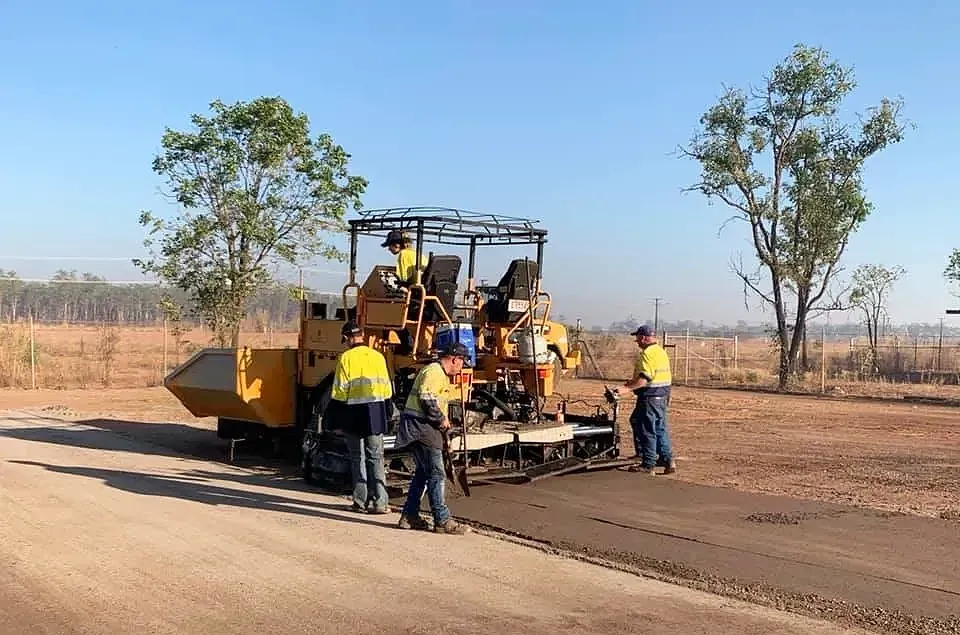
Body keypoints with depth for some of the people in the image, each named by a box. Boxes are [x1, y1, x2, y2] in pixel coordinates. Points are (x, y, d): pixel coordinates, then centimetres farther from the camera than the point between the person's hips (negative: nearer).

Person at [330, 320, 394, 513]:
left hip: (353, 413, -2)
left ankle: (361, 501, 12)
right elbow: (387, 388, 8)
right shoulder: (377, 356, 4)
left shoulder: (346, 358, -7)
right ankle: (379, 502, 1)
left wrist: (338, 416, 1)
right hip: (375, 413, 2)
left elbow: (340, 390, -7)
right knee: (376, 457, 7)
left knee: (357, 458, 9)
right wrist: (386, 414, 17)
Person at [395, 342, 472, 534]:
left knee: (423, 472, 16)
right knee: (436, 474, -8)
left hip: (424, 429, 11)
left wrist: (443, 419, 10)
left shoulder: (441, 374, 21)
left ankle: (409, 516, 22)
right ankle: (442, 521, -5)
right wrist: (441, 419, -14)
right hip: (420, 427, -11)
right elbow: (427, 399, -25)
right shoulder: (434, 371, -14)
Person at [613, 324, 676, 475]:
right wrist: (632, 382, 22)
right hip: (663, 395, 10)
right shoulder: (661, 351, 15)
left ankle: (648, 465, 3)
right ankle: (668, 461, 18)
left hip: (650, 396, -10)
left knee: (647, 431, -2)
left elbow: (644, 378, -26)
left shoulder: (647, 354, -17)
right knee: (660, 429, 16)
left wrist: (627, 388, -29)